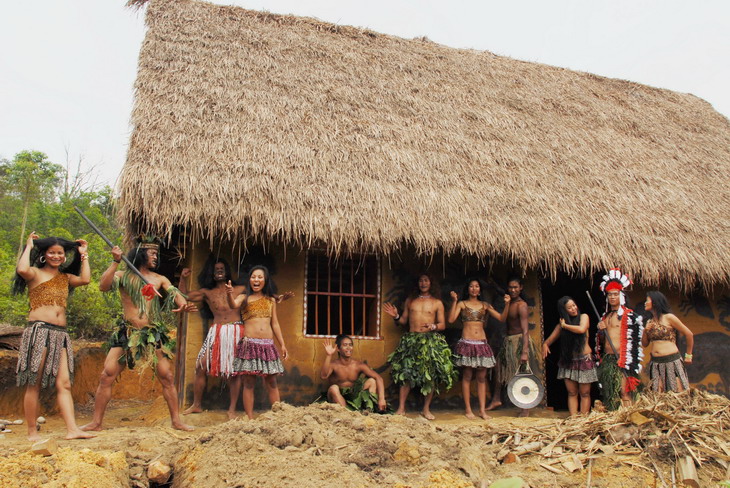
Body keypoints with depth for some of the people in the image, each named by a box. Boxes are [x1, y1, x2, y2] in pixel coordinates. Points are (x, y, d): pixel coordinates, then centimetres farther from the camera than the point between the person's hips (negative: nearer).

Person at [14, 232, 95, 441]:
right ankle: (32, 432, 6)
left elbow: (85, 279, 3)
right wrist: (29, 246, -2)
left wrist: (83, 255, 15)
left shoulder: (65, 277, 20)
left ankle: (72, 429, -9)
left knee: (64, 384, -3)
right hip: (39, 331, -5)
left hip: (60, 334, 5)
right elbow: (22, 269, -17)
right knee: (34, 384, -1)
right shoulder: (35, 273, 5)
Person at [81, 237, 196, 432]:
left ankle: (176, 421, 8)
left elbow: (174, 293, -5)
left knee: (167, 377, -2)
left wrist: (183, 304, -26)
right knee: (107, 376, -3)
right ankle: (96, 422, 10)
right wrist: (115, 262, -17)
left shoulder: (160, 279, 10)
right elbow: (103, 286, -11)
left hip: (153, 334, 1)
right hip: (126, 333, -1)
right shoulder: (123, 276, 6)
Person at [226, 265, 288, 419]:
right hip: (249, 343, -3)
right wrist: (229, 294, -40)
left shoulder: (270, 300, 14)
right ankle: (250, 419, 4)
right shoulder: (244, 298, 4)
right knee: (249, 382, -1)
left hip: (268, 344, 3)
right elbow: (233, 305, -19)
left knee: (271, 382, 5)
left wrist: (282, 344, 13)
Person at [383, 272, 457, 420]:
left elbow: (443, 325, 6)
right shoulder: (410, 301, 15)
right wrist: (396, 316, -4)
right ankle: (401, 408, 1)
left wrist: (433, 326, -14)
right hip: (411, 339, 1)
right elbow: (404, 321, 16)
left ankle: (426, 409, 10)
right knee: (406, 374, -5)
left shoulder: (437, 303, 9)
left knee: (431, 375, -2)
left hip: (430, 340, -1)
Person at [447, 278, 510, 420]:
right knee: (467, 377, 0)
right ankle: (468, 410, 7)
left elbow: (502, 318, 8)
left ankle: (482, 410, 9)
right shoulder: (462, 304, 5)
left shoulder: (485, 305, 13)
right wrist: (454, 301, -14)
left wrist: (507, 304, -4)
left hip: (482, 344, 3)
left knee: (482, 378, 4)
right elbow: (451, 319, -9)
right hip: (467, 343, -3)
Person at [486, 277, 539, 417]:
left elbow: (525, 330, -23)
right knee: (500, 369, 16)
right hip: (508, 341, 9)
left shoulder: (521, 305, -16)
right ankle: (496, 399, 30)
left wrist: (525, 351, -28)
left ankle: (525, 408, 8)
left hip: (519, 342, -9)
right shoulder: (509, 303, 11)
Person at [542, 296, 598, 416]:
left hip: (584, 360, -3)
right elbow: (549, 340, 6)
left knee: (585, 393, 2)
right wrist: (545, 345, -17)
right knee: (572, 393, 4)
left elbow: (581, 329, -23)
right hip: (569, 361, 3)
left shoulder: (583, 317, -2)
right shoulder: (561, 325, 6)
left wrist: (565, 325, -10)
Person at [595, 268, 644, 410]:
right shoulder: (605, 316, 18)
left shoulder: (629, 315, -2)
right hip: (606, 360, 7)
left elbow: (634, 339, -9)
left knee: (624, 392, -10)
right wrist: (601, 331, 0)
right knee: (607, 393, 8)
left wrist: (629, 363, -16)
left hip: (621, 360, -7)